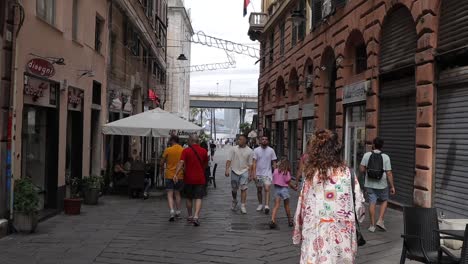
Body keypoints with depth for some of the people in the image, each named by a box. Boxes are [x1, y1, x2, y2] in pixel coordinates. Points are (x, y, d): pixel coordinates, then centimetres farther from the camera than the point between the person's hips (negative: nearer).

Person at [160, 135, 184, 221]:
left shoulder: (168, 150, -7)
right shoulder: (184, 151, -2)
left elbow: (162, 162, 1)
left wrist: (162, 168, 21)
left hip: (169, 175, -3)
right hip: (180, 175, 3)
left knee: (170, 194, 0)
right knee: (177, 193, 18)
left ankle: (172, 211, -18)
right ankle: (178, 212, 22)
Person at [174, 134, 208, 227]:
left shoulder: (186, 151, -6)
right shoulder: (204, 151, 2)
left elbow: (181, 163, -20)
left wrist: (176, 174, -27)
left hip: (188, 179, 0)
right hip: (200, 179, 0)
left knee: (189, 198, 16)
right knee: (198, 198, -2)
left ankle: (190, 216, 27)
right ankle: (196, 216, -19)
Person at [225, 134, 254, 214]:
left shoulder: (249, 151, 0)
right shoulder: (233, 149, -1)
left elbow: (250, 164, 4)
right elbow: (229, 160, -3)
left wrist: (250, 174, 0)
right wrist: (227, 170, -13)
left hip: (244, 172, -1)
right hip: (234, 171, 1)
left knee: (244, 189, -9)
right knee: (234, 189, 11)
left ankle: (243, 206, -5)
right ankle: (234, 201, 37)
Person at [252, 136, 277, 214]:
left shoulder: (271, 150, 0)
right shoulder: (256, 150, 0)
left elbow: (274, 162, 5)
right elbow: (254, 163, -3)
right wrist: (254, 174, -11)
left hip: (267, 173, -2)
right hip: (258, 173, 2)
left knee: (267, 189, -15)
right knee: (259, 190, 11)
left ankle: (267, 206, -19)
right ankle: (260, 204, 26)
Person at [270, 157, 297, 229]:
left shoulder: (275, 171, 0)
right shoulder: (286, 172, -12)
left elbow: (274, 180, 6)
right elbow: (289, 183, -7)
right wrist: (295, 188, 7)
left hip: (277, 188, 3)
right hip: (284, 189, -3)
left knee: (276, 205, -2)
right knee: (287, 206, 12)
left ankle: (273, 220, -19)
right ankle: (290, 221, 26)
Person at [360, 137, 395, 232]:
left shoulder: (367, 155, -6)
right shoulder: (385, 157, -9)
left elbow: (361, 169, -5)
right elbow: (389, 173, -11)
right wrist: (392, 186, -4)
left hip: (369, 184, 1)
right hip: (382, 184, -1)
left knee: (372, 203, 7)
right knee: (384, 201, 19)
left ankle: (372, 225, 10)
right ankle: (380, 220, 8)